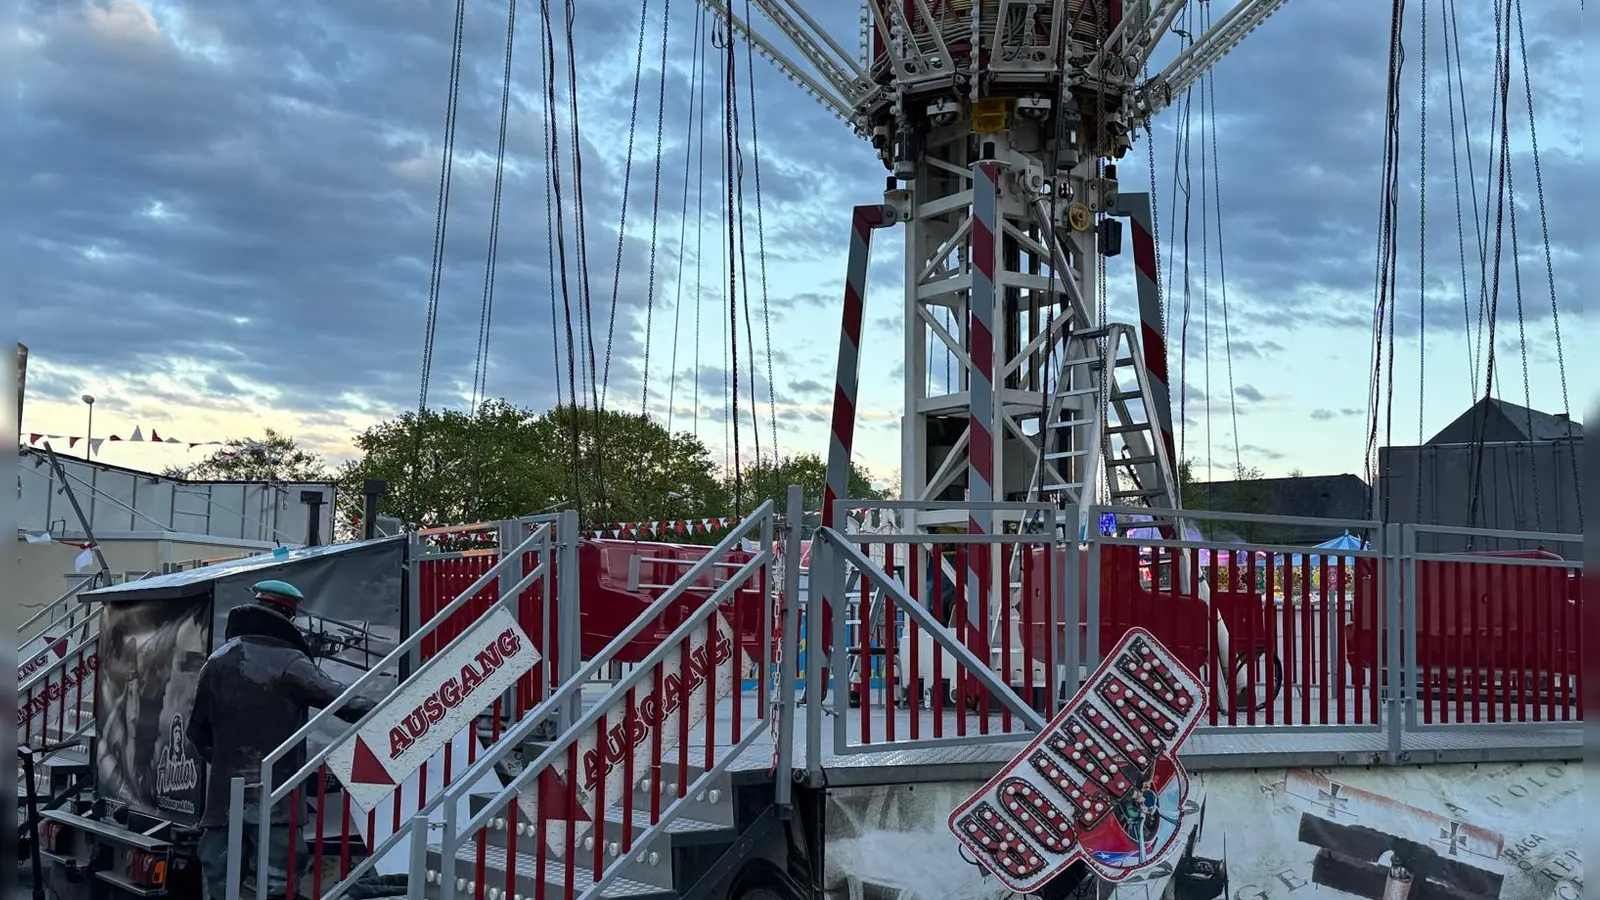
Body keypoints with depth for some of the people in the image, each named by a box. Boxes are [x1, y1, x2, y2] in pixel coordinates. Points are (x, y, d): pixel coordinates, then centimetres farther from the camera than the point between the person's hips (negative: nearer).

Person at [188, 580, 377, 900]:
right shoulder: (288, 662, -10)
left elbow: (197, 731, 18)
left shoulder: (218, 661, 11)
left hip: (225, 795, 6)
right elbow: (340, 700, -15)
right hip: (275, 796, -6)